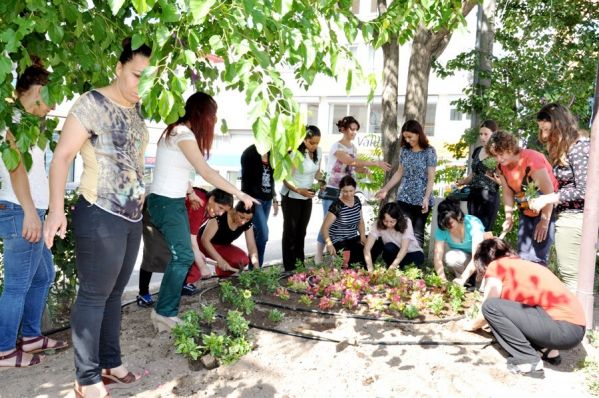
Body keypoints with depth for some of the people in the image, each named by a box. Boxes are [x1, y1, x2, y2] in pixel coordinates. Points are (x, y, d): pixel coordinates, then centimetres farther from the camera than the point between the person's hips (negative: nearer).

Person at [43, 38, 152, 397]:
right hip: (100, 217, -7)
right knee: (94, 296, 1)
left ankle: (110, 363, 30)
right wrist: (57, 209, -25)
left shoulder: (137, 108, 10)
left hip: (133, 217, 8)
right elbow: (62, 156, -17)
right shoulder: (92, 104, -12)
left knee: (114, 294, 16)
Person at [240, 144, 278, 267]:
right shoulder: (250, 152, -7)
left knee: (258, 234, 7)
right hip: (254, 198, -6)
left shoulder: (270, 154, 12)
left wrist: (274, 199, 16)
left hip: (267, 199, 6)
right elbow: (245, 178, -10)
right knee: (263, 234, -14)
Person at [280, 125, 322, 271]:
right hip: (291, 198, -6)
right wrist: (299, 190, -37)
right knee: (291, 231, 1)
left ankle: (300, 263, 26)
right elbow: (286, 179, -22)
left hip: (307, 197, 6)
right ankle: (290, 267, 8)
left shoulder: (319, 152, -3)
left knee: (301, 231, 15)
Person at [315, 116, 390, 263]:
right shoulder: (337, 147, -15)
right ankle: (318, 256, 7)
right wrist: (375, 163, -31)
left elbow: (354, 166, 11)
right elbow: (352, 162, -27)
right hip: (333, 191, -7)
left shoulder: (353, 147, 10)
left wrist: (365, 170, -12)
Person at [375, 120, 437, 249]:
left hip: (421, 199, -3)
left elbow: (431, 178, -9)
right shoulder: (404, 150, 8)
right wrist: (385, 189, 9)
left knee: (418, 233, 2)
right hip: (404, 198, 4)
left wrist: (426, 198, -19)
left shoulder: (429, 151, -5)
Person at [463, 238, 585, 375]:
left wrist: (472, 325, 21)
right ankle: (547, 350, 14)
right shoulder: (522, 265, 22)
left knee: (491, 306, -9)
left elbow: (489, 307, 3)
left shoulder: (496, 266, 0)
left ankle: (528, 359, -6)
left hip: (562, 329, -9)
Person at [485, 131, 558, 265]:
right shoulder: (502, 166, -4)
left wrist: (544, 221, -22)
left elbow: (549, 191, -25)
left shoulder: (532, 160, -26)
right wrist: (509, 218, -6)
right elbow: (508, 193, 3)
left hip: (547, 209, -7)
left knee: (537, 257, -12)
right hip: (527, 212, 7)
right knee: (523, 255, 10)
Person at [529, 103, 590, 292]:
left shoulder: (578, 147, -14)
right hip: (568, 217, 9)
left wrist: (547, 199, -16)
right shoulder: (564, 147, 14)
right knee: (574, 276, 13)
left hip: (574, 218, -9)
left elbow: (583, 190, -19)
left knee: (571, 277, -4)